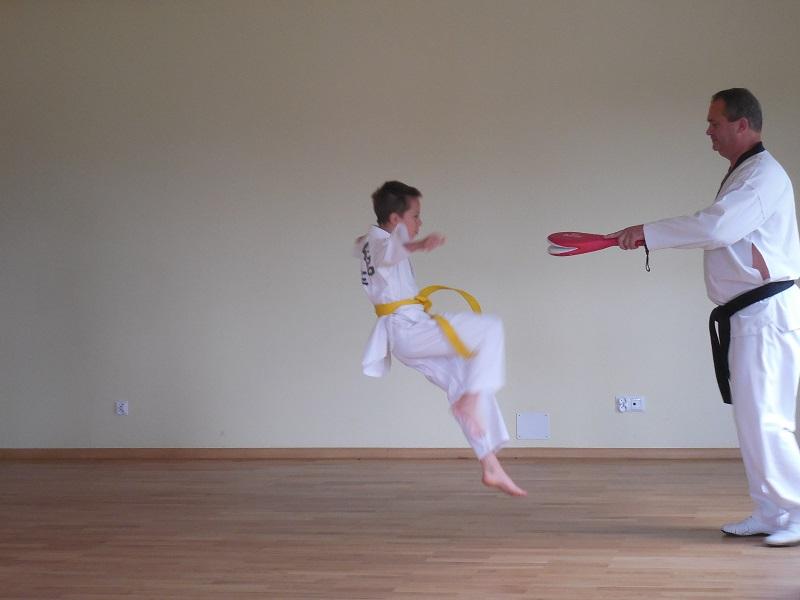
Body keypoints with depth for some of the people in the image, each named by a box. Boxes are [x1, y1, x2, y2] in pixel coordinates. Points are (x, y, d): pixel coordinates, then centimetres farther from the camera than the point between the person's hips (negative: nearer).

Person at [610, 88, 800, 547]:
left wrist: (648, 232, -21)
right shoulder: (744, 174, 18)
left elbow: (715, 227, -27)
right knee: (753, 417, 11)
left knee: (763, 418, -10)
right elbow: (720, 233, 19)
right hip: (748, 315, 10)